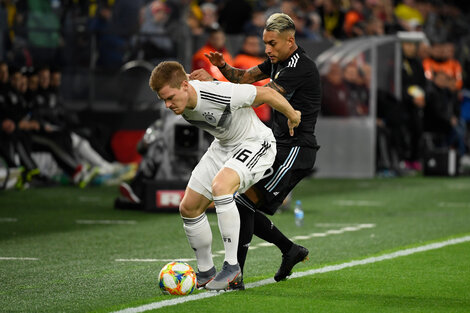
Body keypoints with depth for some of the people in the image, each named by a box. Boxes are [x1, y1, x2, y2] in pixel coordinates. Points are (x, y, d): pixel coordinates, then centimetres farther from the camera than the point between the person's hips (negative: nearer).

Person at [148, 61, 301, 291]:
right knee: (189, 207, 3)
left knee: (220, 185, -35)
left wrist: (292, 116, -6)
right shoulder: (180, 102, -13)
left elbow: (266, 94, -23)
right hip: (222, 146, 8)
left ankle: (232, 268, -29)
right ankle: (206, 272, 22)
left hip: (256, 144, -8)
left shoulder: (220, 95, -36)